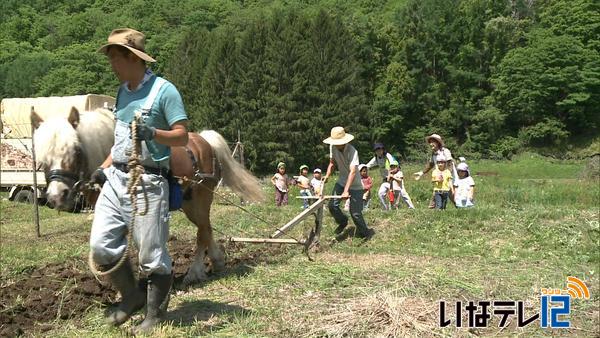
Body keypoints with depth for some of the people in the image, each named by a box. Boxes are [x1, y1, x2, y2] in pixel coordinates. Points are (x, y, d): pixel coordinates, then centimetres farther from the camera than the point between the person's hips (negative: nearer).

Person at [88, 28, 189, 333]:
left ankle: (154, 315, 18)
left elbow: (182, 136, -11)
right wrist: (104, 167, 12)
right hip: (115, 179, 7)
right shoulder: (122, 92, 16)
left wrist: (153, 133, -28)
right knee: (101, 247, 4)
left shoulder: (164, 90, -7)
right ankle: (131, 296, 26)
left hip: (147, 181, -7)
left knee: (151, 254, 0)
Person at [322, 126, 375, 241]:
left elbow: (352, 172, -38)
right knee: (332, 205, -5)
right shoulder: (333, 147, -8)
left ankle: (364, 232, 19)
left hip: (355, 184, -6)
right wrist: (327, 175, -11)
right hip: (341, 181, 6)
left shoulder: (352, 151, -29)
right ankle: (342, 222, 25)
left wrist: (346, 191, -47)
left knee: (355, 213, -7)